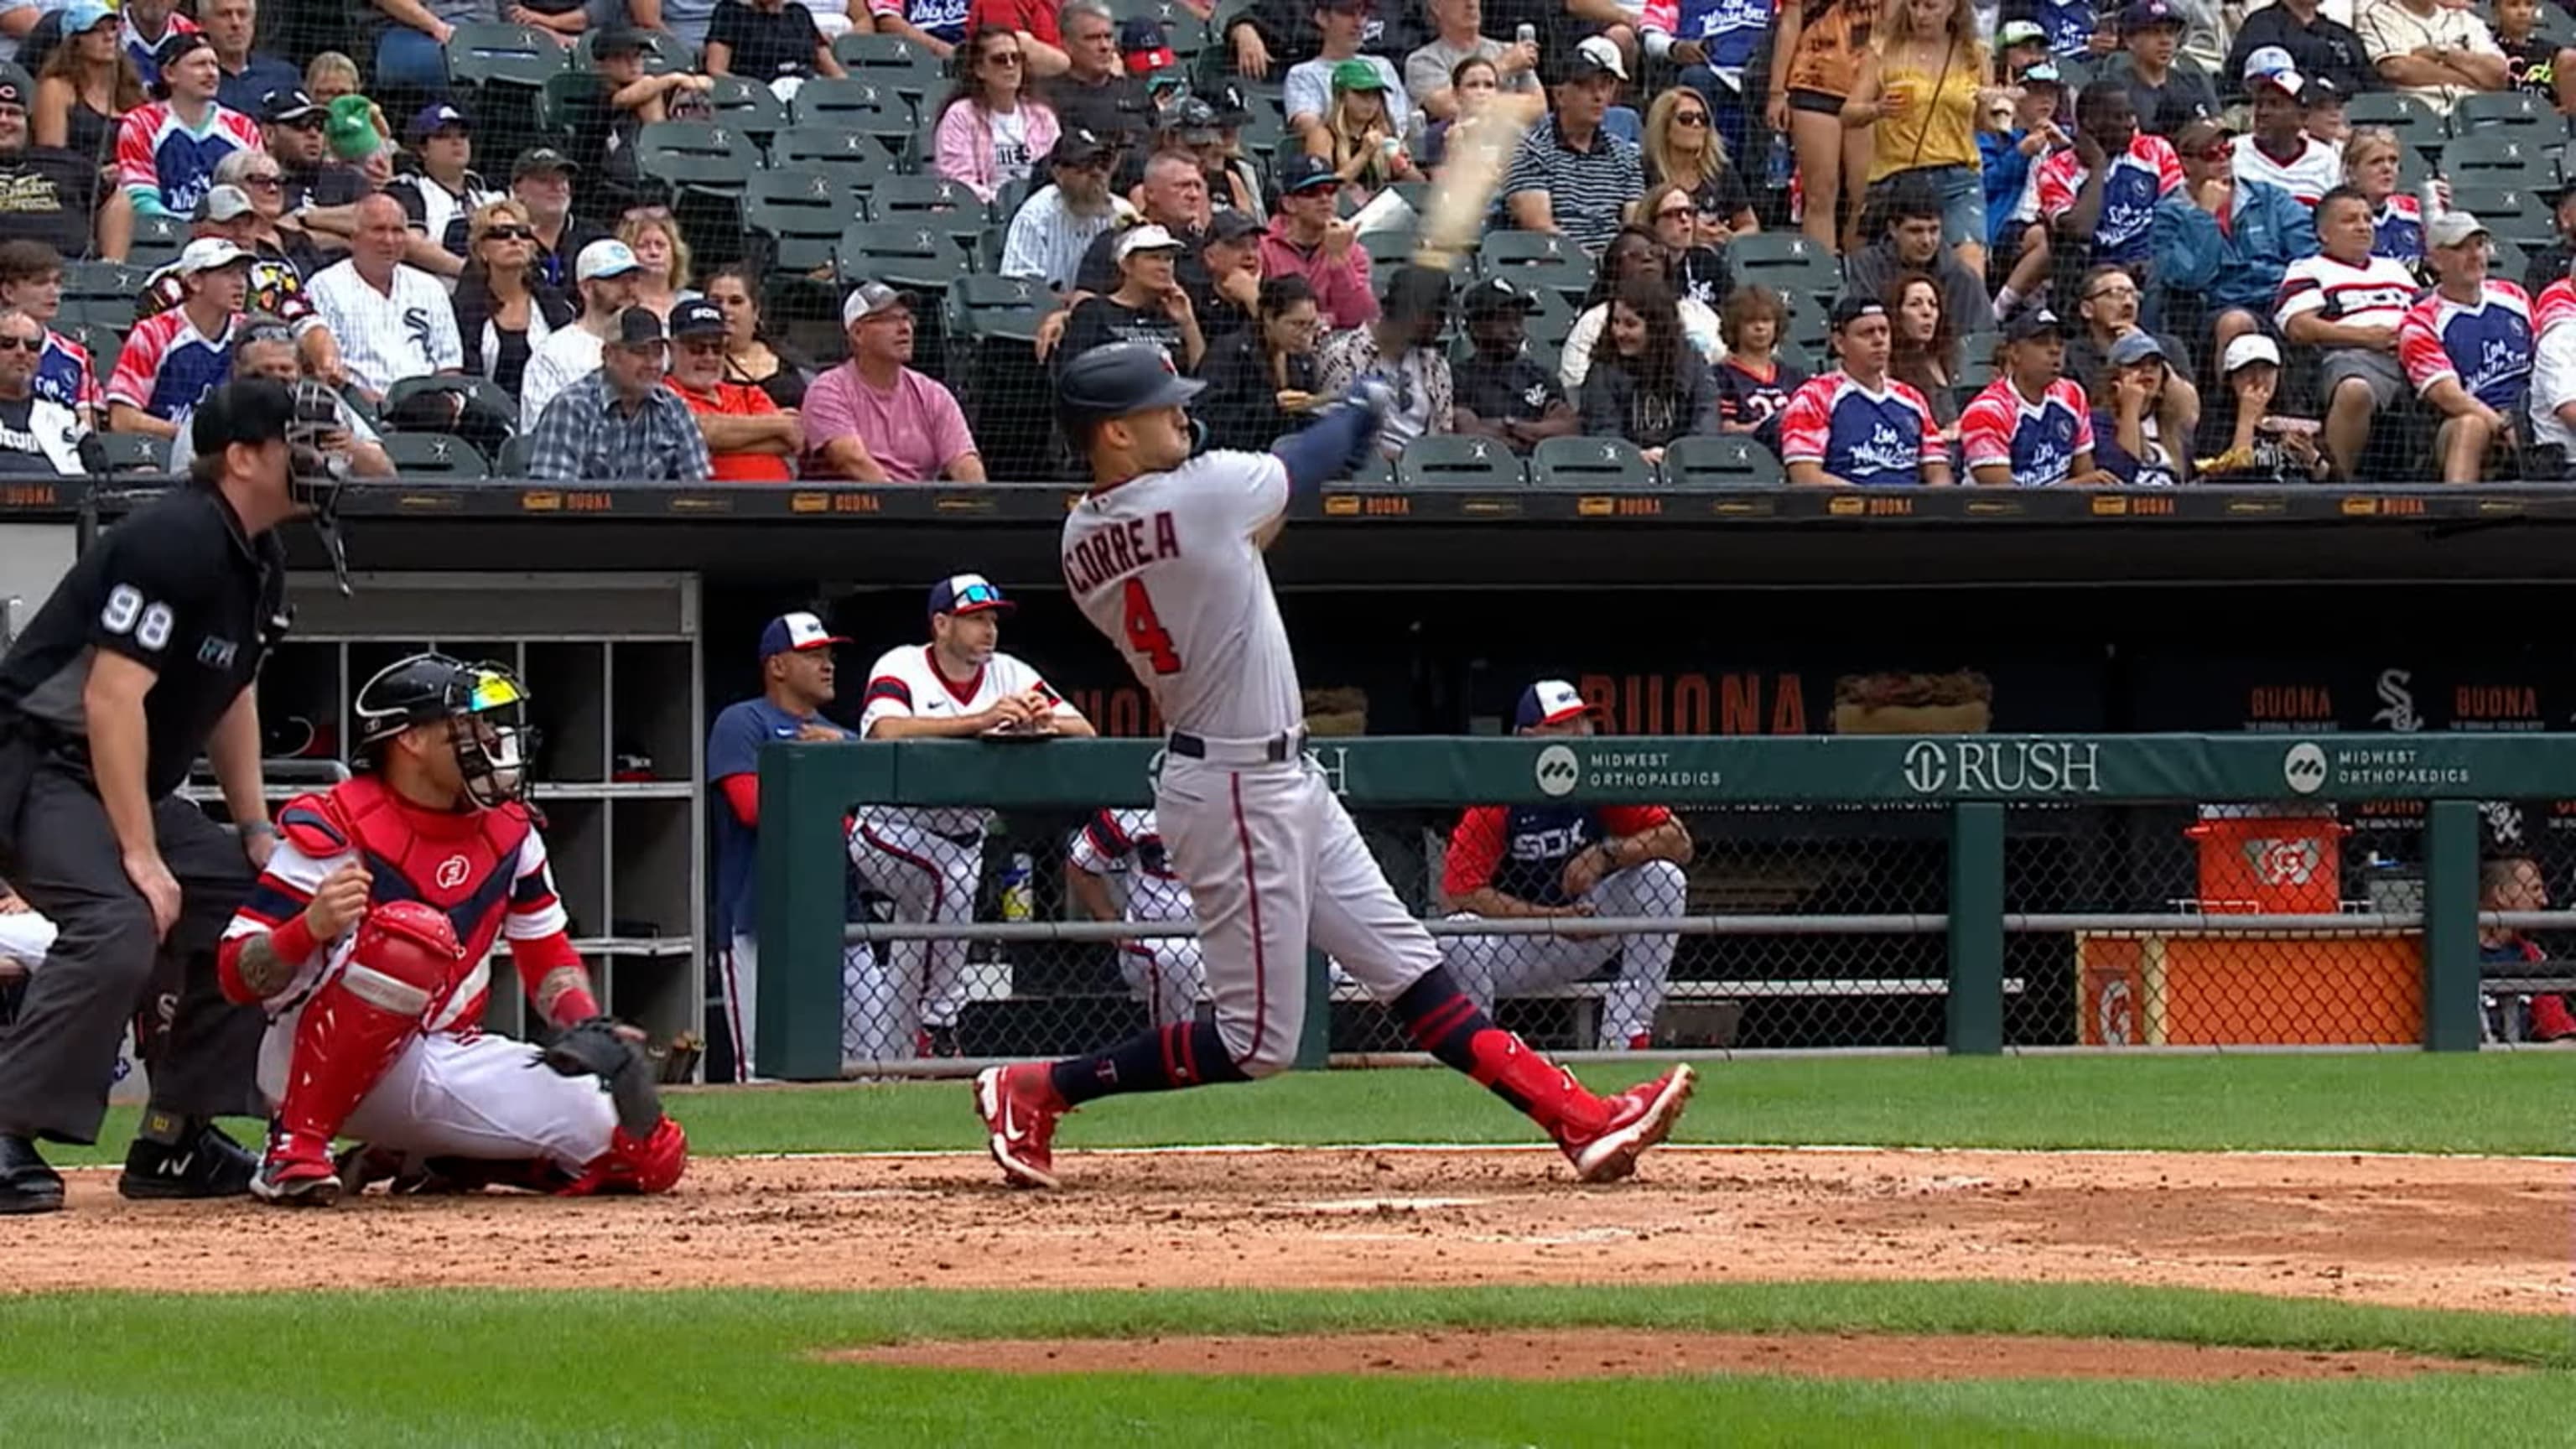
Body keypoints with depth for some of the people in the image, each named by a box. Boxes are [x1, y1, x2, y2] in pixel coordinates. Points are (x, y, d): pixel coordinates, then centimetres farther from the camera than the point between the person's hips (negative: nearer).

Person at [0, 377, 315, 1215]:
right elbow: (112, 696, -26)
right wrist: (141, 856, -27)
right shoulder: (176, 540, -21)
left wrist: (255, 831, 15)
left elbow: (230, 692, 22)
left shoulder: (259, 561, 10)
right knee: (121, 928, -30)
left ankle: (177, 1140, 12)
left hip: (129, 786, 10)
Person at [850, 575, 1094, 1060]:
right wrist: (980, 720, -42)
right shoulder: (901, 668, -14)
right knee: (953, 875, -33)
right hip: (890, 831, -6)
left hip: (962, 836, 6)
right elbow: (884, 731, -35)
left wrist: (1045, 722, -28)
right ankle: (938, 1022, -24)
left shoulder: (1009, 675, 1)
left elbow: (1086, 732, -4)